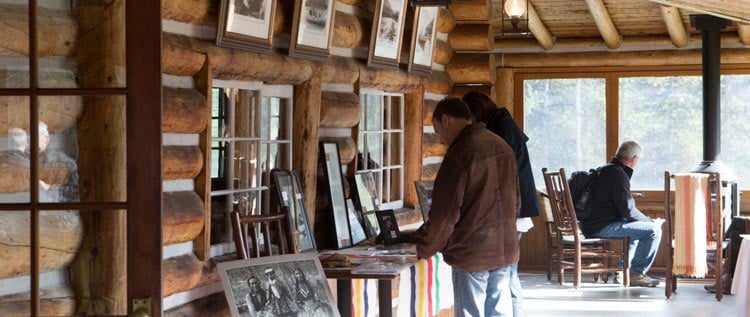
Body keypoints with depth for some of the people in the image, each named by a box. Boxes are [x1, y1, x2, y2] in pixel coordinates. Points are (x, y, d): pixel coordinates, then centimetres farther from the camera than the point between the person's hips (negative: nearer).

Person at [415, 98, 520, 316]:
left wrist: (424, 249, -2)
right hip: (505, 249, 7)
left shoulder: (460, 153, -16)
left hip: (471, 253, -7)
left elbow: (444, 214, -15)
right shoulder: (502, 146, 8)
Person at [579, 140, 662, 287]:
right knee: (653, 230, -12)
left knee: (637, 226, 32)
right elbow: (628, 210, -18)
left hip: (590, 226, 11)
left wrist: (646, 220, 24)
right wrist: (650, 221, -3)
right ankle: (636, 274, -7)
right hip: (602, 227, -11)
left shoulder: (605, 170, 19)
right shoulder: (618, 175, -15)